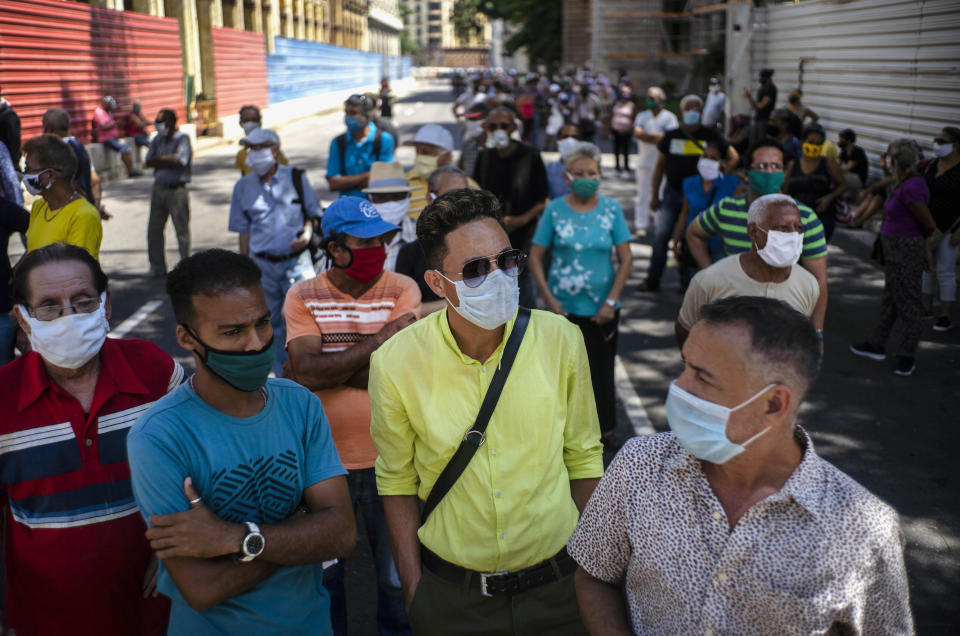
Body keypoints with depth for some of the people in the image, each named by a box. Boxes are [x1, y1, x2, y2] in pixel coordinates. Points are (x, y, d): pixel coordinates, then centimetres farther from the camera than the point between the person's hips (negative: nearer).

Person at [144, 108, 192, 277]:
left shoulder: (183, 139, -5)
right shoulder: (157, 140, 13)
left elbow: (178, 161, -18)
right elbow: (148, 161, 4)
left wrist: (158, 160, -5)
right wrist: (168, 160, -10)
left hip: (176, 190, -6)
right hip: (159, 188, 6)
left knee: (182, 229, -1)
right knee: (154, 229, 7)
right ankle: (157, 266, 18)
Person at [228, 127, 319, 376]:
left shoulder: (296, 177, 1)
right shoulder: (243, 186, 6)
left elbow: (312, 212, 9)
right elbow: (243, 231, 10)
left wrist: (307, 234, -11)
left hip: (296, 261, -2)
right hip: (263, 264, 2)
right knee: (272, 322, 8)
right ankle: (282, 376, 22)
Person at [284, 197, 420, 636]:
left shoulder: (402, 290, -6)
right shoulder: (303, 297, -5)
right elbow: (307, 369, -18)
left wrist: (326, 369, -13)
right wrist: (381, 339, -19)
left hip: (387, 459, 0)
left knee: (397, 577, 17)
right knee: (323, 572, 21)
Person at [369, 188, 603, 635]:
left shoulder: (561, 339, -11)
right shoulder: (396, 363, -14)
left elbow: (582, 457, 1)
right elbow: (398, 482, -2)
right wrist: (413, 592, 0)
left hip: (557, 585, 1)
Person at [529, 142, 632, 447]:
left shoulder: (611, 209, -1)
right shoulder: (555, 209, -3)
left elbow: (626, 259, 0)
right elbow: (535, 257, -1)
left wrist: (611, 301, -8)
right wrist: (549, 300, -8)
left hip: (601, 308, 0)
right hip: (563, 308, 0)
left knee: (601, 370, 9)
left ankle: (604, 428, 27)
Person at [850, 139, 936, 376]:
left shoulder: (912, 188, -23)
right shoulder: (904, 183, 6)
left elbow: (929, 225, -17)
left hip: (906, 250, -10)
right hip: (894, 250, 10)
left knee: (908, 302, 0)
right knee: (890, 298, 19)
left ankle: (907, 356, 10)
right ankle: (877, 345, 32)